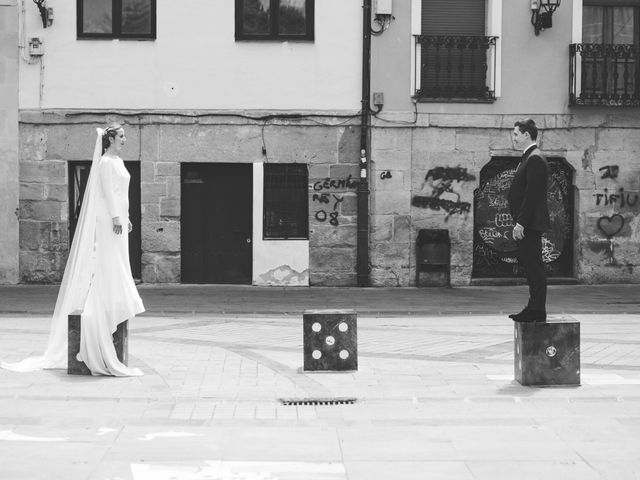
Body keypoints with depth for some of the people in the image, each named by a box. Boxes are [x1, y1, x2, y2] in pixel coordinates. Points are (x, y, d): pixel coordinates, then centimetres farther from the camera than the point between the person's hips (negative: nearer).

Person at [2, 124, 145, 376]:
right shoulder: (105, 162, -12)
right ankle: (110, 307, -6)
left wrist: (126, 218, 22)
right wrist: (116, 217, -23)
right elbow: (108, 192, -18)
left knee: (119, 267, 9)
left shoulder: (118, 161, 17)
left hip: (117, 217, 10)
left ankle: (117, 306, 13)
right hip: (108, 219, -10)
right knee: (108, 264, -8)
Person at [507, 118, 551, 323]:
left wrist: (521, 222, -22)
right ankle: (534, 308, 17)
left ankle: (537, 311, -5)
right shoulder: (529, 157, 18)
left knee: (534, 266, -7)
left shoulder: (535, 159, -14)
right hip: (526, 223, 11)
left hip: (531, 223, -11)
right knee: (529, 264, 12)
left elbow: (532, 193, -21)